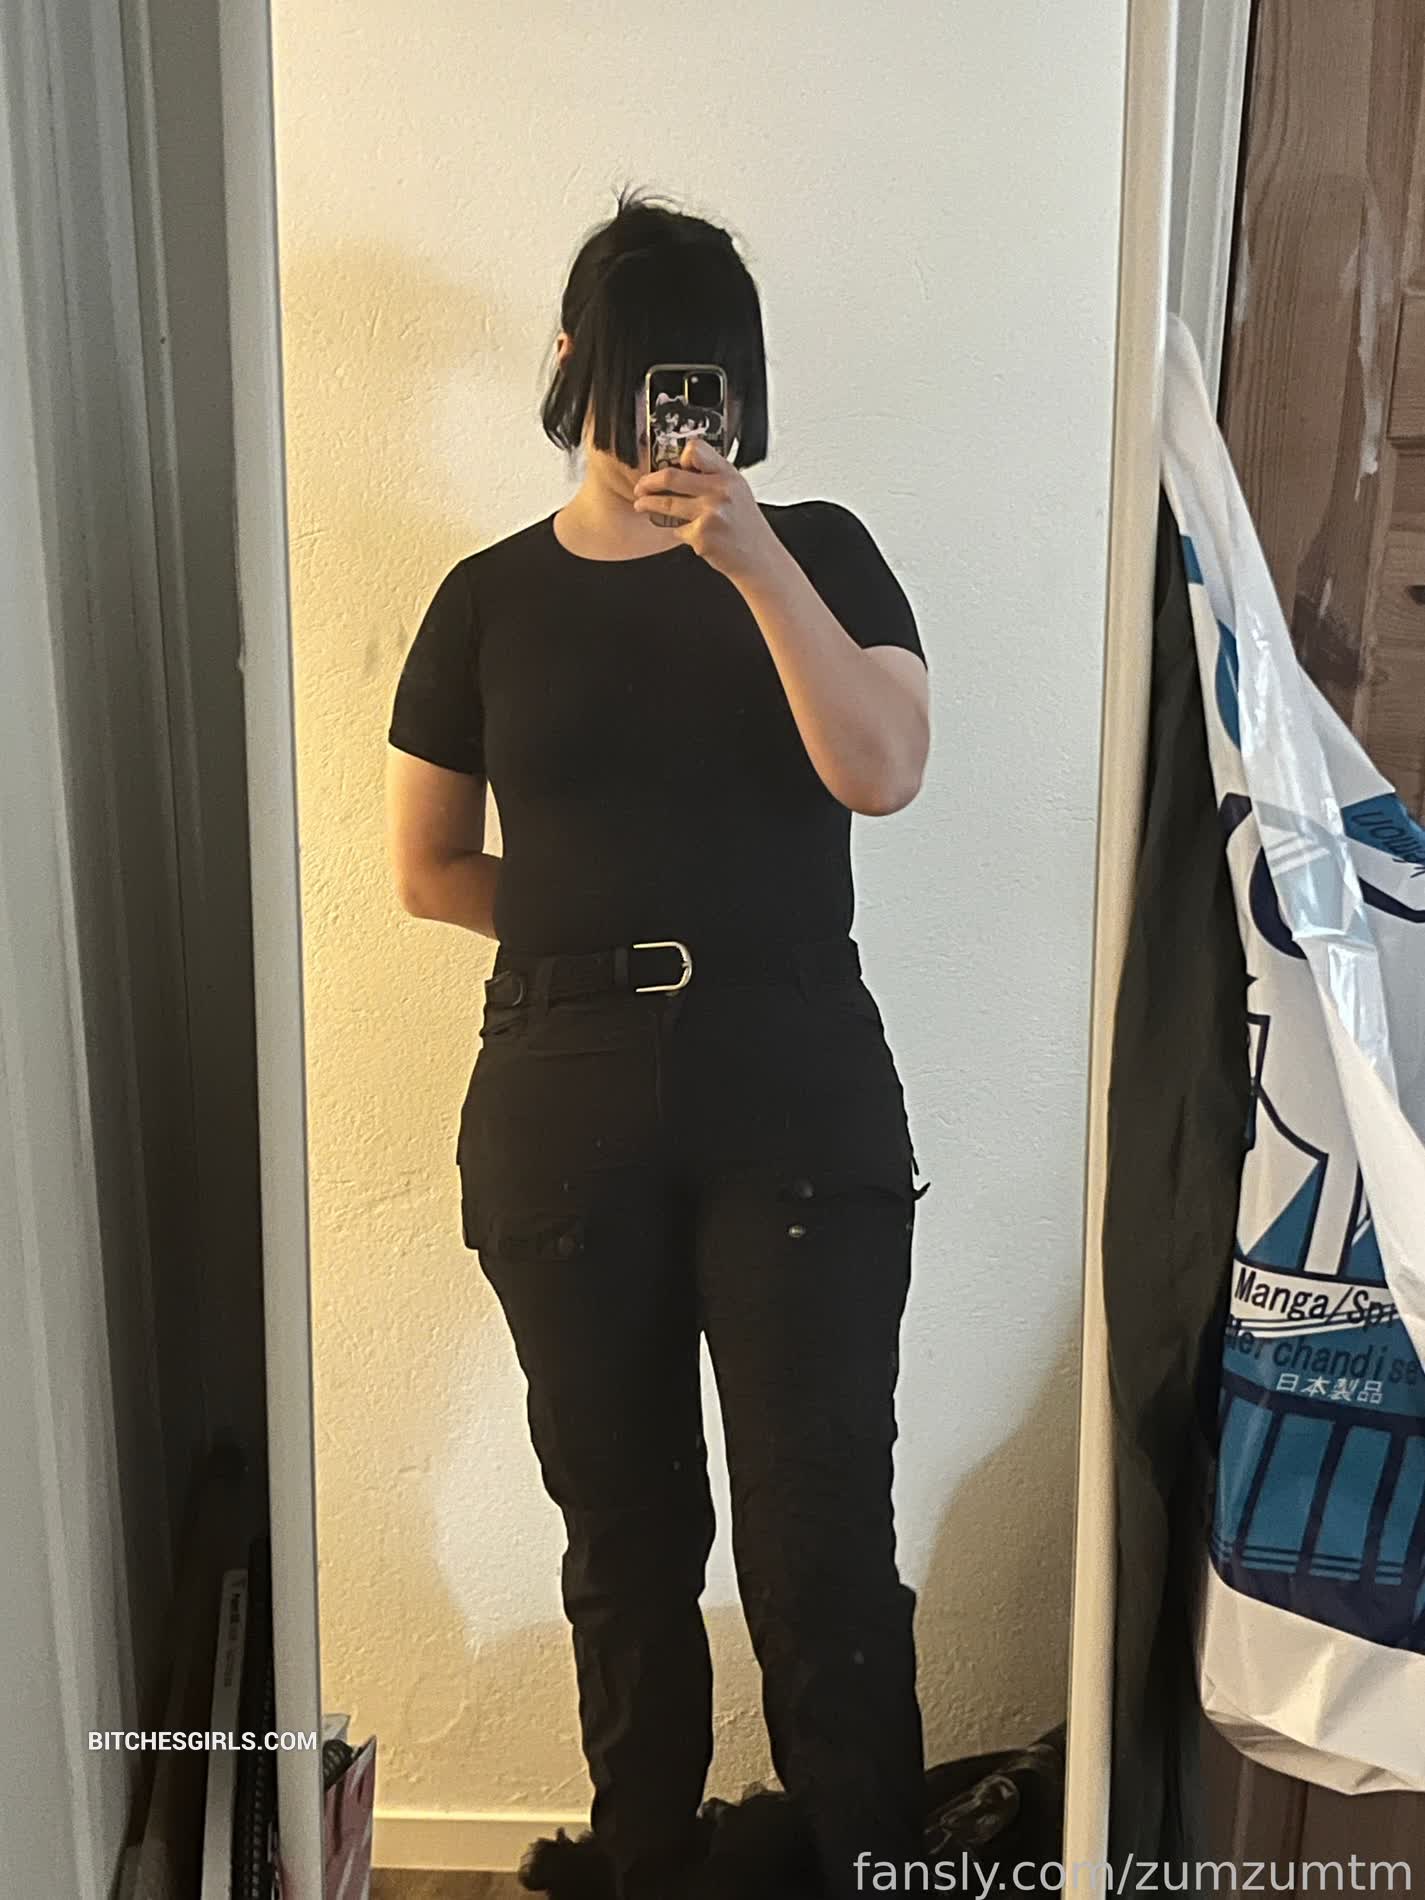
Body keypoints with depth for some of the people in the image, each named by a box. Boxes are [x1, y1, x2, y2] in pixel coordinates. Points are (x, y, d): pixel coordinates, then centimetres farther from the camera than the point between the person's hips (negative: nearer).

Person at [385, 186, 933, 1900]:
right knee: (626, 1534, 14)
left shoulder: (817, 553, 4)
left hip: (797, 1099, -1)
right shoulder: (493, 597, 7)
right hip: (565, 1107, 2)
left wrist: (752, 554, -20)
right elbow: (426, 869, 10)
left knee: (824, 1542, -1)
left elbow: (882, 771, -13)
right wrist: (606, 933, 1)